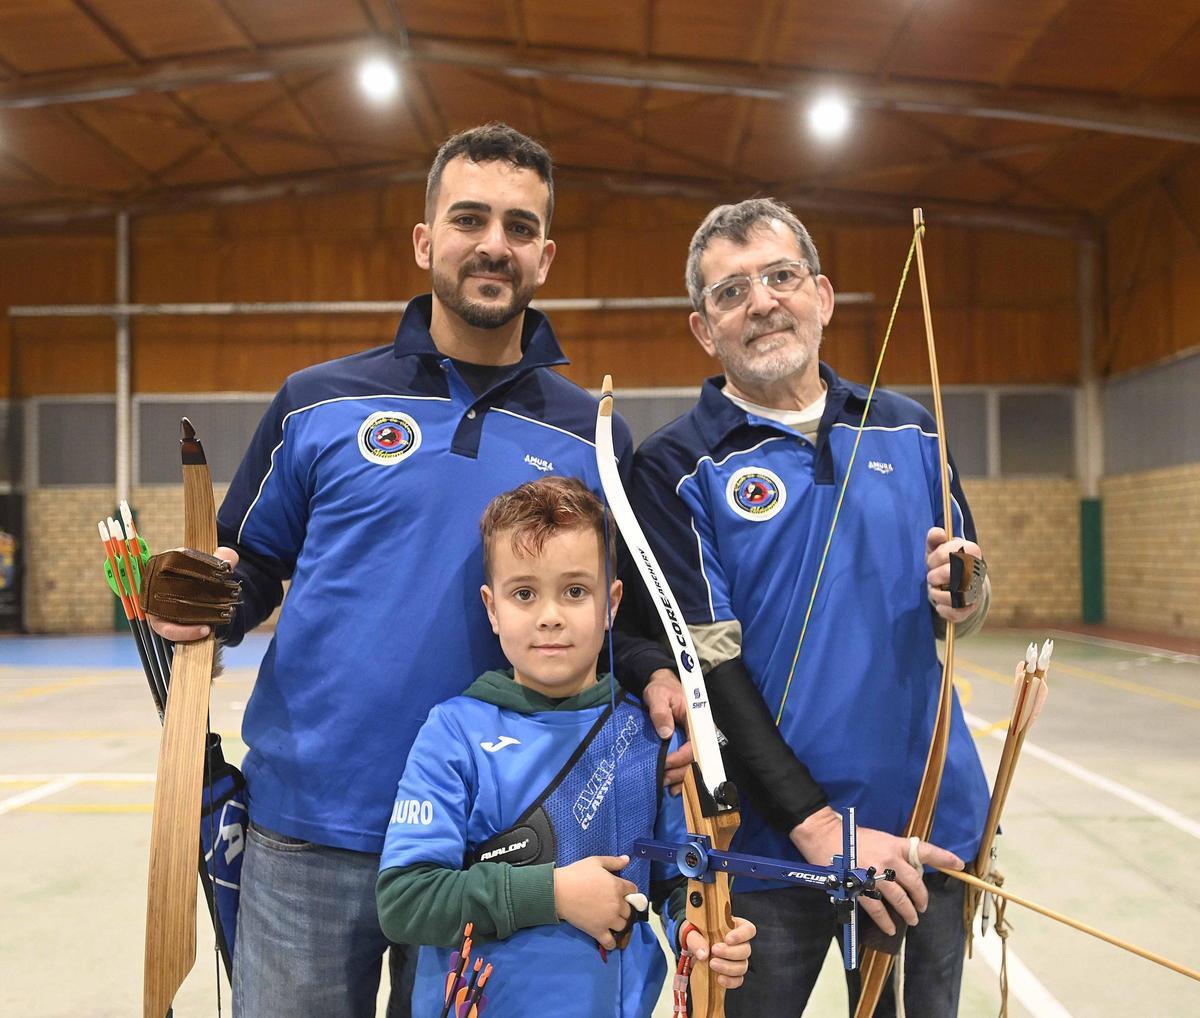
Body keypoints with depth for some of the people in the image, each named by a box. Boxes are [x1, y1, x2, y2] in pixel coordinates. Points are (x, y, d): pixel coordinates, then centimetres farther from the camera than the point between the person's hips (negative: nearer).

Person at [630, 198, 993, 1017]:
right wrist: (817, 825, -17)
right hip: (769, 845, -4)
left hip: (932, 822, 4)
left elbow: (968, 604, 14)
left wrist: (964, 600, -10)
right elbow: (706, 664, -12)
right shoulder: (677, 467, -8)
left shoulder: (910, 431, 5)